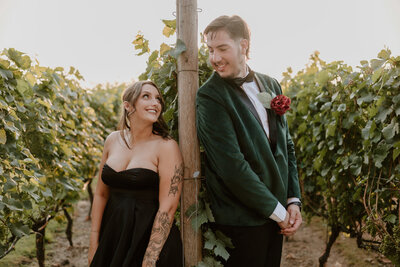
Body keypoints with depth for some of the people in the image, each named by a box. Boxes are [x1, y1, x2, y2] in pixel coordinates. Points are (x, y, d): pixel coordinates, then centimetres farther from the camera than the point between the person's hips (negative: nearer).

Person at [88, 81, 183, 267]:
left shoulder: (166, 146, -12)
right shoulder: (113, 140, 3)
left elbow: (167, 207, -16)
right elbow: (101, 194, 9)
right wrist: (94, 244, 6)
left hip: (151, 240, -4)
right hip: (112, 238, 5)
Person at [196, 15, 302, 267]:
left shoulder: (271, 85, 7)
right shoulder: (210, 95, -13)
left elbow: (286, 146, 12)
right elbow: (232, 167, -19)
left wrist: (294, 200, 2)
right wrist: (278, 211, -13)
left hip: (276, 215, 6)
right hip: (241, 222, -6)